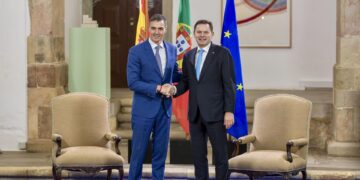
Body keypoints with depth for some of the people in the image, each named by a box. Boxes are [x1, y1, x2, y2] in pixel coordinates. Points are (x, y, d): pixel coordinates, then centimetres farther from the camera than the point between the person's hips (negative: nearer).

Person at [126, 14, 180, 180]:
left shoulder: (171, 49, 7)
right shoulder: (136, 51, -9)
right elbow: (132, 82, -13)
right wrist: (157, 88, -19)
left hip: (165, 107, 5)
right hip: (144, 108, -4)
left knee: (161, 150, 10)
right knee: (139, 150, 2)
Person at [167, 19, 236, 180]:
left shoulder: (222, 53, -4)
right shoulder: (188, 56, 13)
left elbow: (229, 85, -7)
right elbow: (185, 82, 15)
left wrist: (229, 111, -13)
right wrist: (175, 89, -8)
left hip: (215, 113, -5)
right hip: (195, 114, 5)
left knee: (220, 154, 0)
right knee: (198, 154, 9)